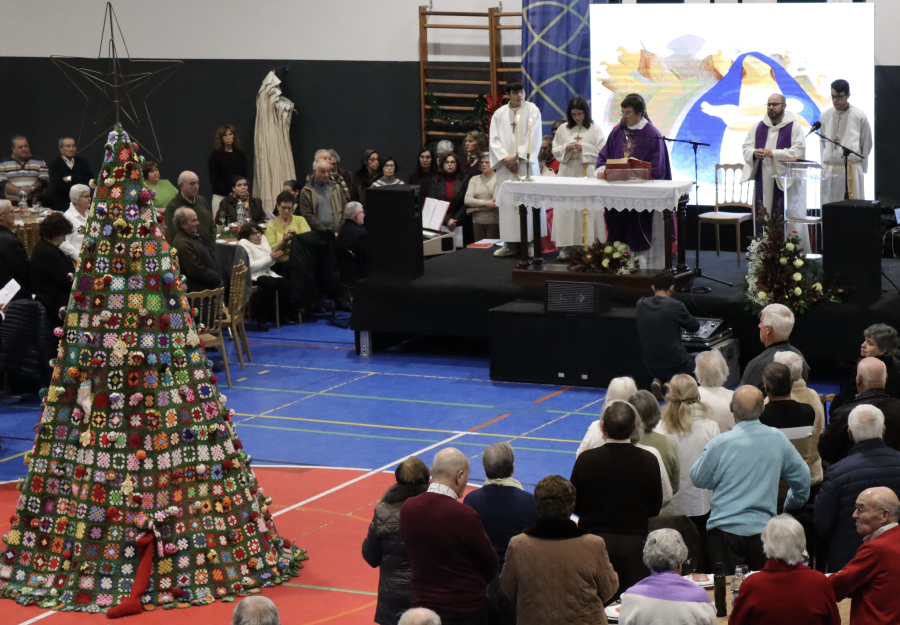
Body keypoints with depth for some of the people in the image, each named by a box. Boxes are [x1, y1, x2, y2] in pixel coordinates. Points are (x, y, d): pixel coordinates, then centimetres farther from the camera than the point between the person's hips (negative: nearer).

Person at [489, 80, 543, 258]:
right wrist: (505, 158, -10)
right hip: (505, 165, 3)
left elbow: (533, 138, -7)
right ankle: (511, 244, 5)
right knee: (507, 202, 2)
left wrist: (516, 156, -13)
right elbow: (494, 140, 5)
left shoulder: (532, 110, 1)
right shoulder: (499, 114, 9)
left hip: (526, 164, -3)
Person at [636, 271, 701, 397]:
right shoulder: (675, 306, -17)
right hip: (676, 365, -4)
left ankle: (658, 381, 6)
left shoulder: (640, 305, -3)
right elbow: (695, 326, -2)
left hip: (651, 366, 4)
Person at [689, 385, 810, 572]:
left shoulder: (721, 443, -11)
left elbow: (699, 480, 1)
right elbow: (802, 476, 12)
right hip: (763, 527, 3)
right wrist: (791, 504, 30)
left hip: (725, 528, -2)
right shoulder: (778, 439, 1)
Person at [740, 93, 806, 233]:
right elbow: (746, 148, 11)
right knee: (762, 216, -1)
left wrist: (773, 153, -19)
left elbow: (799, 151, -10)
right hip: (763, 181, 4)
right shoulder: (757, 127, 15)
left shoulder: (794, 126, 1)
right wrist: (754, 153, -14)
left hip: (784, 182, -4)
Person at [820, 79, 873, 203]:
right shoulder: (825, 115, 6)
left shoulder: (859, 116, -1)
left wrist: (862, 169, 5)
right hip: (829, 169, 3)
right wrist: (824, 164, 11)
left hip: (852, 169, -3)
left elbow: (867, 144, 5)